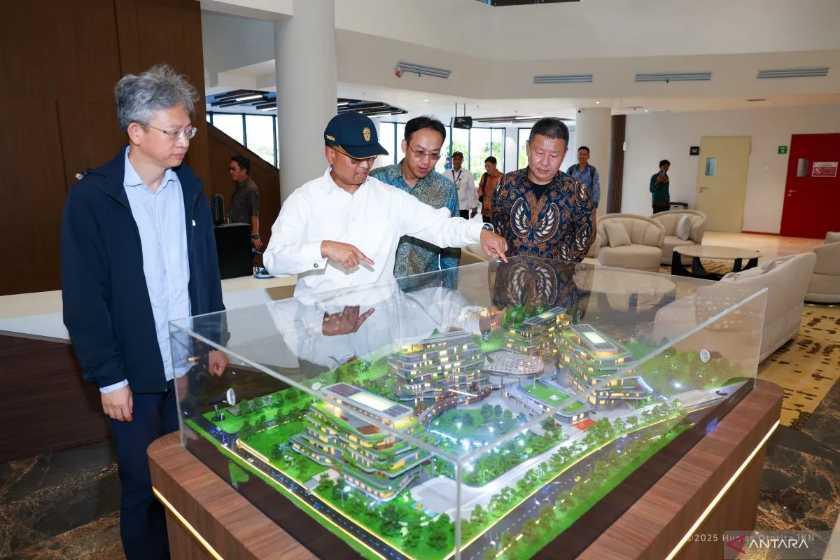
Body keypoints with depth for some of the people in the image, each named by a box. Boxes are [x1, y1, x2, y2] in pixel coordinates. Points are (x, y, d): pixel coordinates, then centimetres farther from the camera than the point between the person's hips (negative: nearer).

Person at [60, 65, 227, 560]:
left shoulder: (190, 188, 4)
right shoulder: (91, 198, -10)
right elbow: (83, 300, -9)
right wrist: (109, 378, -9)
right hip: (135, 372, -3)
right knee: (144, 486, 12)